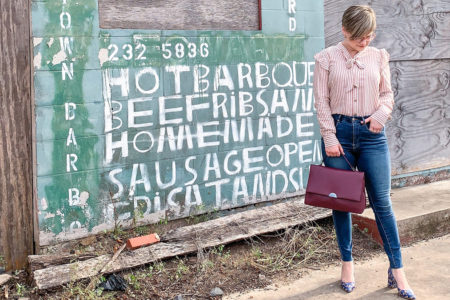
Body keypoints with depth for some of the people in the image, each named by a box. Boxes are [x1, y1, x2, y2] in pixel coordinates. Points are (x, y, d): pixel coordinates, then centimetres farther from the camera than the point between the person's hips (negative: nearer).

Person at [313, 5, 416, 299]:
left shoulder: (379, 56, 7)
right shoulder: (327, 58, 0)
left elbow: (388, 93, 12)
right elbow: (321, 100, -2)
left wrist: (383, 112, -9)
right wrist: (330, 136, -9)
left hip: (372, 133, 1)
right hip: (340, 131, -1)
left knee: (382, 201, 1)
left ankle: (397, 270, 10)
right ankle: (347, 263, 22)